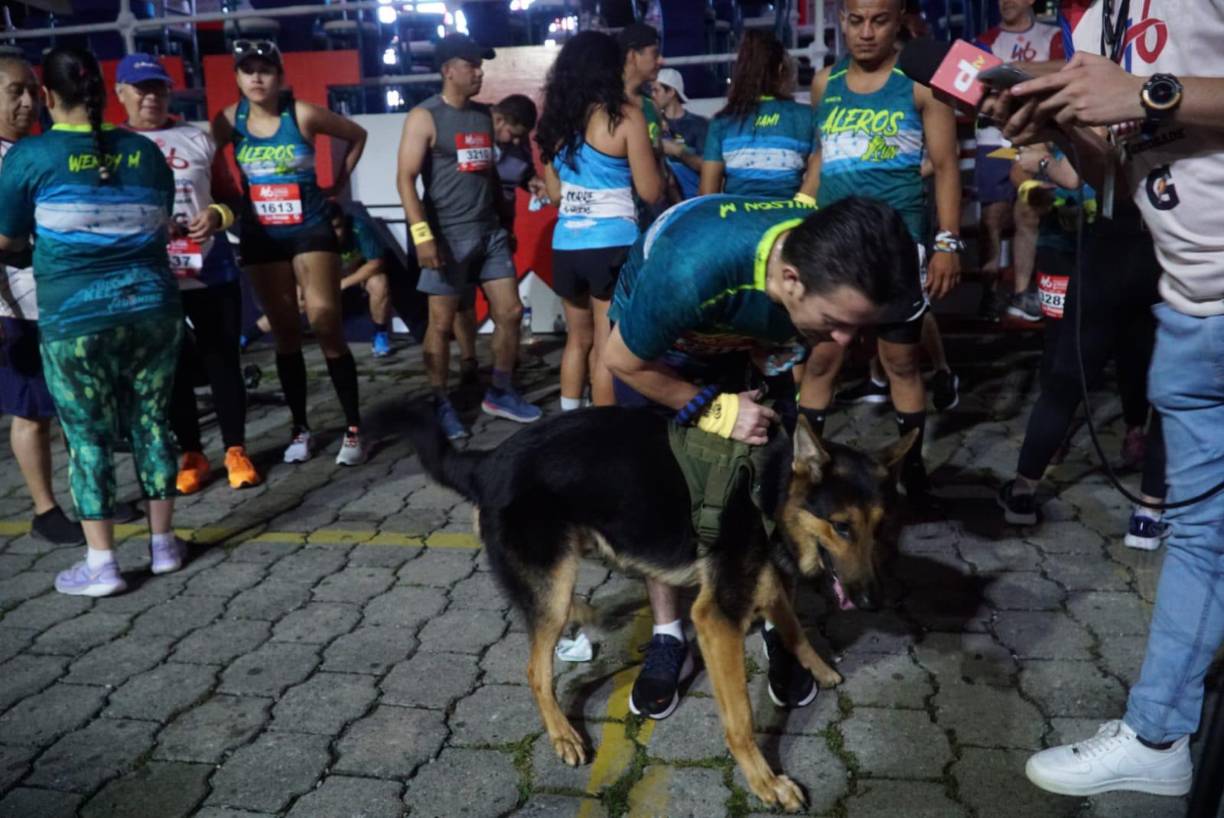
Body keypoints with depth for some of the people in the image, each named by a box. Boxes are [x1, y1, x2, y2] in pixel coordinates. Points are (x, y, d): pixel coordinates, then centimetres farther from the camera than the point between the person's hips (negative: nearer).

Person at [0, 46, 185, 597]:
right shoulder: (145, 152, 5)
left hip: (75, 321, -3)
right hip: (152, 309, 3)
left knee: (89, 438, 5)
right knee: (152, 424, 12)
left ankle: (100, 566, 11)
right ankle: (163, 544, 21)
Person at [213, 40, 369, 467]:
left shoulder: (303, 114, -9)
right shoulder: (229, 119, -2)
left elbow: (357, 135, 4)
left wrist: (339, 183, 3)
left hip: (310, 230, -3)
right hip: (261, 236, 3)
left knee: (326, 325, -7)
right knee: (285, 332, 7)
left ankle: (353, 428, 1)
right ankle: (300, 429, 16)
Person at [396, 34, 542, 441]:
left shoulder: (484, 115, 13)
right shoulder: (424, 117, -7)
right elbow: (406, 178, -13)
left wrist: (506, 222, 20)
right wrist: (422, 234, -22)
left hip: (490, 231, 7)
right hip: (449, 235, -6)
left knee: (510, 312, 6)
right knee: (441, 323, 0)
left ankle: (500, 393, 20)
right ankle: (441, 405, 12)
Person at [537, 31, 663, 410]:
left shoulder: (556, 118, 9)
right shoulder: (624, 115, -6)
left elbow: (554, 191, 15)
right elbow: (649, 192, -4)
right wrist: (651, 153, 14)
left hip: (566, 244, 5)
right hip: (612, 245, -5)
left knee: (578, 339, 19)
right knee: (606, 348, 2)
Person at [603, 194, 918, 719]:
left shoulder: (839, 268, -31)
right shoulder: (691, 271, -46)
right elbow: (622, 361, -26)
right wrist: (714, 408, -26)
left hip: (752, 346, 3)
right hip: (651, 349, -3)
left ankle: (778, 627, 18)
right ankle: (668, 639, 15)